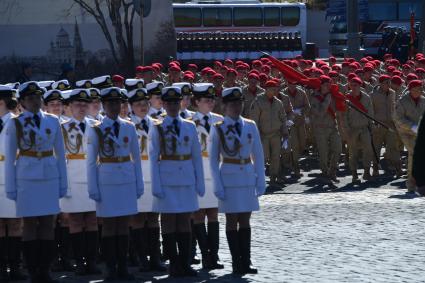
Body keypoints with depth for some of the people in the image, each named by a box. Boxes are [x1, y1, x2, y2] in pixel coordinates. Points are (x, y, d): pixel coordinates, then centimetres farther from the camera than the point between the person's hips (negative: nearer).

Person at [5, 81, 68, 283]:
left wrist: (63, 183, 8)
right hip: (26, 178, -3)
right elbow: (9, 157, 1)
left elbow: (60, 153, 11)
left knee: (48, 224, 2)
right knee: (30, 224, 1)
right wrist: (11, 187, -2)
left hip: (49, 177, 3)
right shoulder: (15, 124, 0)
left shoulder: (52, 121, 7)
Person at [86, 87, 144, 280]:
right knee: (109, 225, 0)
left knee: (123, 225, 4)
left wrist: (139, 184, 7)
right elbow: (91, 161, -1)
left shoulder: (129, 127, 7)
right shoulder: (96, 130, -1)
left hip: (127, 180, 3)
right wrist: (93, 188, -6)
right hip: (106, 181, -3)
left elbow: (136, 157, 11)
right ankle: (111, 268, 4)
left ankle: (122, 267, 8)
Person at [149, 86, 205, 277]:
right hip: (167, 179, -3)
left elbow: (197, 156, 10)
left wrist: (200, 182, 6)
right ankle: (174, 265, 4)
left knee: (185, 221, 5)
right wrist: (156, 186, -9)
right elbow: (153, 159, -3)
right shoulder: (157, 129, 0)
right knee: (168, 222, 0)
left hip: (187, 178, 3)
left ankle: (185, 264, 9)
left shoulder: (190, 127, 8)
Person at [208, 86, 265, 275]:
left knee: (245, 220, 6)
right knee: (232, 220, 0)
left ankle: (245, 262, 9)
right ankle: (236, 262, 5)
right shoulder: (218, 129, -4)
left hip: (248, 177, 3)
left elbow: (258, 155, 9)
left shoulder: (250, 126, 5)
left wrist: (260, 181, 4)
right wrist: (218, 186, -8)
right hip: (229, 177, -3)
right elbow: (213, 160, -3)